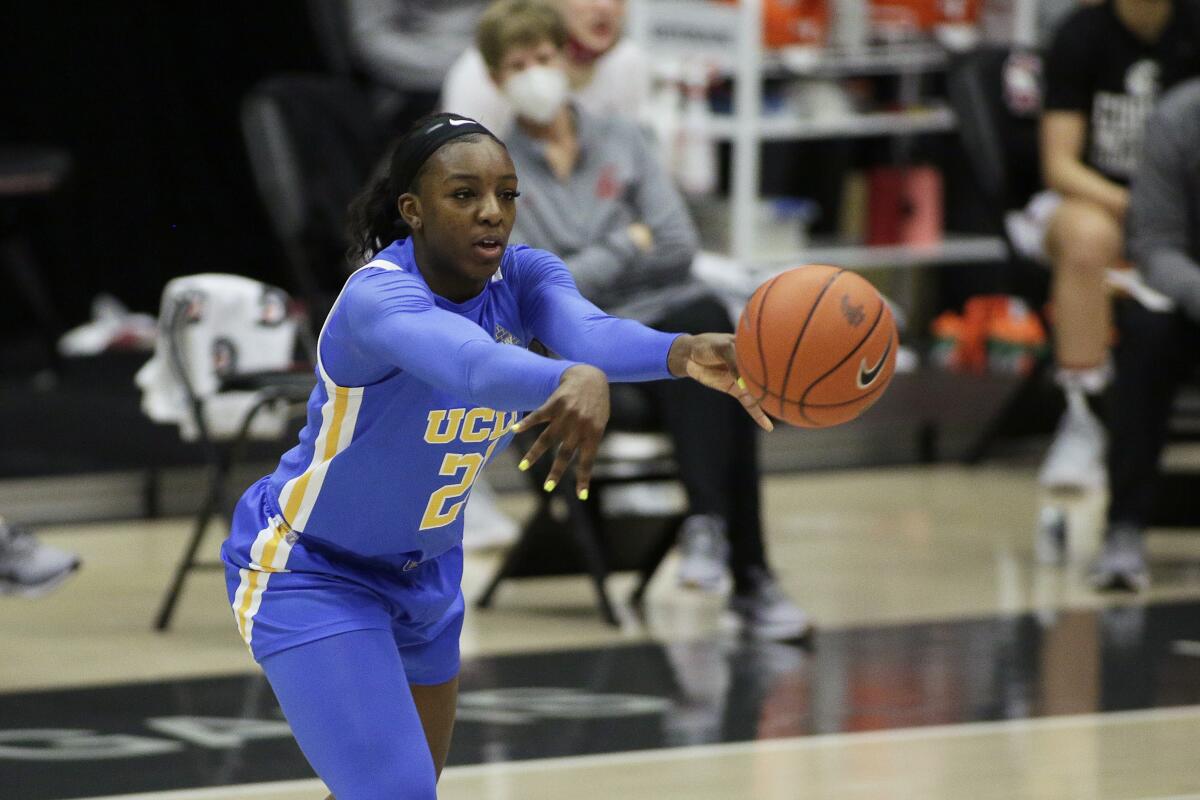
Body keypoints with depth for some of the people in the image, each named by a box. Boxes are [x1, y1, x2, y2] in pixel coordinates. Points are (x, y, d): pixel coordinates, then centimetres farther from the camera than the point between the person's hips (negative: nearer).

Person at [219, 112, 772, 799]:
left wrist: (682, 353, -58)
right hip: (311, 575, -8)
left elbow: (588, 330, -36)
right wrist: (573, 379, -75)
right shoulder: (378, 297, -31)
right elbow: (471, 363, -54)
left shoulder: (523, 278, -13)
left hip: (426, 574, 8)